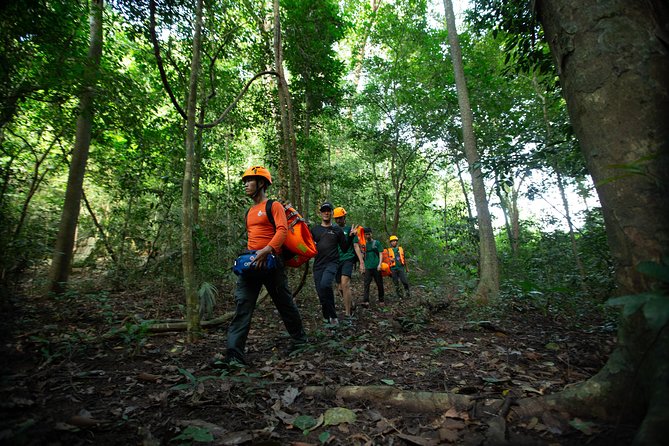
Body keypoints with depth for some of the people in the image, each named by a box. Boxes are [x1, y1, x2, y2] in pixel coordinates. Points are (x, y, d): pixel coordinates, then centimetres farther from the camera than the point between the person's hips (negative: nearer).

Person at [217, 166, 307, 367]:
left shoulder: (274, 206, -4)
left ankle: (300, 339, 31)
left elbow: (282, 230, -18)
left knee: (284, 303, 8)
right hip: (251, 263, 7)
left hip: (270, 261, -6)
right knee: (242, 307, -5)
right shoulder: (250, 211, 20)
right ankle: (234, 355, -5)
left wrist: (266, 250, -31)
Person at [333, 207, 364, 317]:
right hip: (336, 261, 5)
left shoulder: (350, 229, 3)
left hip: (348, 259, -5)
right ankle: (350, 305, 34)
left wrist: (361, 262, -6)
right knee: (340, 287, 10)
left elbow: (356, 246, 0)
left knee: (345, 284, -22)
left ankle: (348, 313, -19)